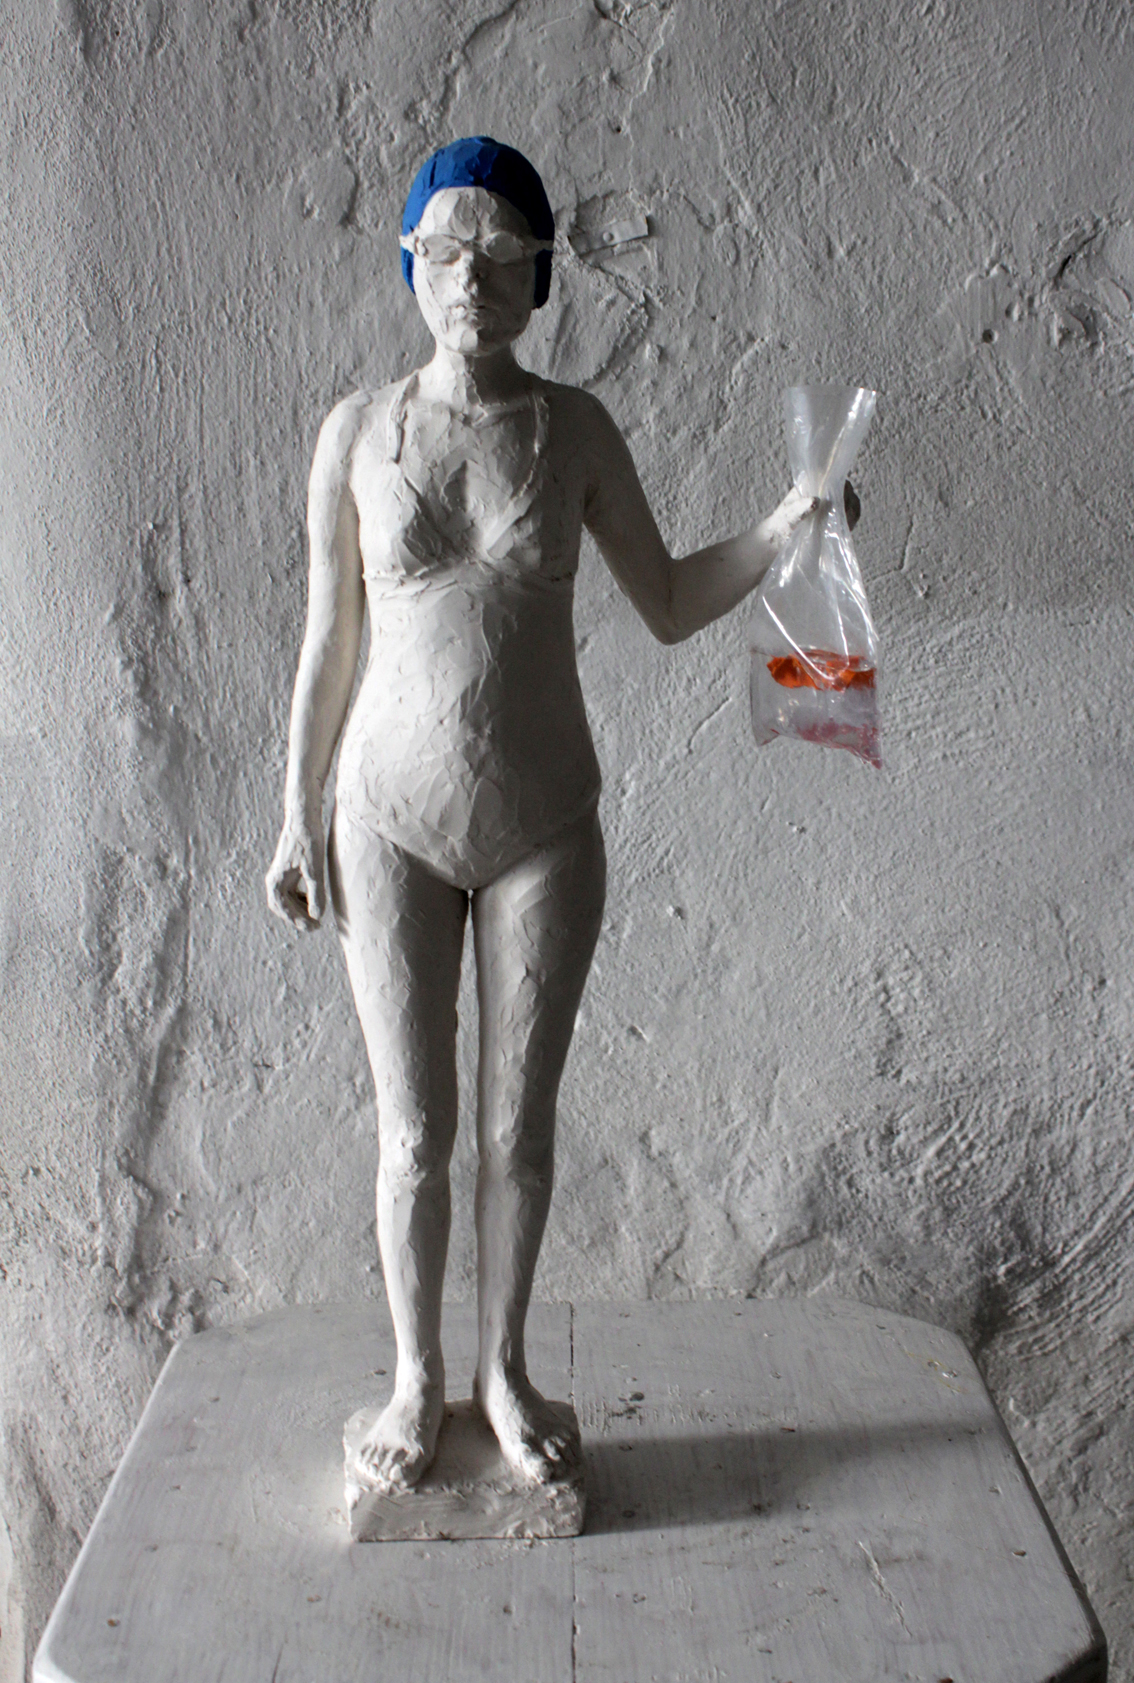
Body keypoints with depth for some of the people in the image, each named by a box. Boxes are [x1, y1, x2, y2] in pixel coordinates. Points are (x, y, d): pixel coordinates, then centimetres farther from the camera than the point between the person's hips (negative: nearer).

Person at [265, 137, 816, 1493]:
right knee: (413, 1129, 8)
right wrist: (297, 817, 2)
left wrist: (784, 528, -10)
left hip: (543, 823, 1)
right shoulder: (357, 432, -2)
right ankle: (417, 1378, 30)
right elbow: (329, 635, 2)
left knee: (519, 1120, 11)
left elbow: (669, 607, 5)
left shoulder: (575, 428, -1)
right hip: (393, 818, 0)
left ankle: (503, 1368, 33)